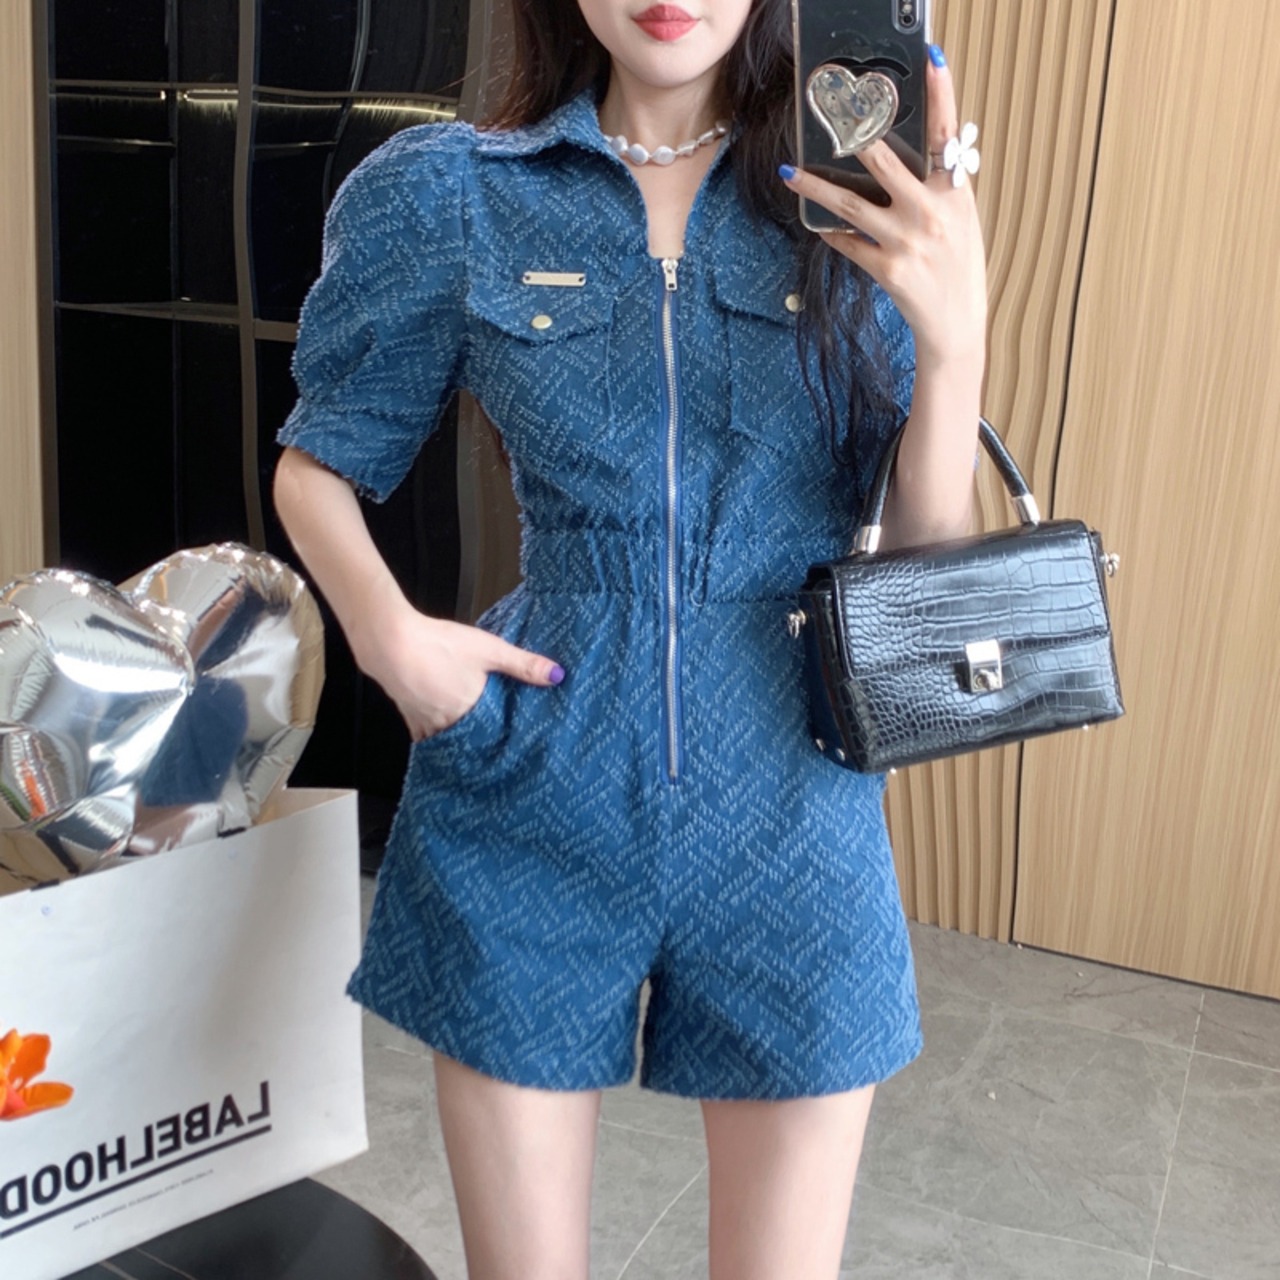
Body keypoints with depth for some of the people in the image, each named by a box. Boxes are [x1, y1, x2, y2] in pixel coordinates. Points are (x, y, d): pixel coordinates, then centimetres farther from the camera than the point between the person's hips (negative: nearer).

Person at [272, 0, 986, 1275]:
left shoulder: (864, 212, 0)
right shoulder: (446, 195, -1)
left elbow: (927, 555, -2)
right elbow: (320, 464, 9)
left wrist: (954, 338, -18)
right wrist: (385, 625, -10)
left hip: (792, 810, 1)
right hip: (528, 803, 0)